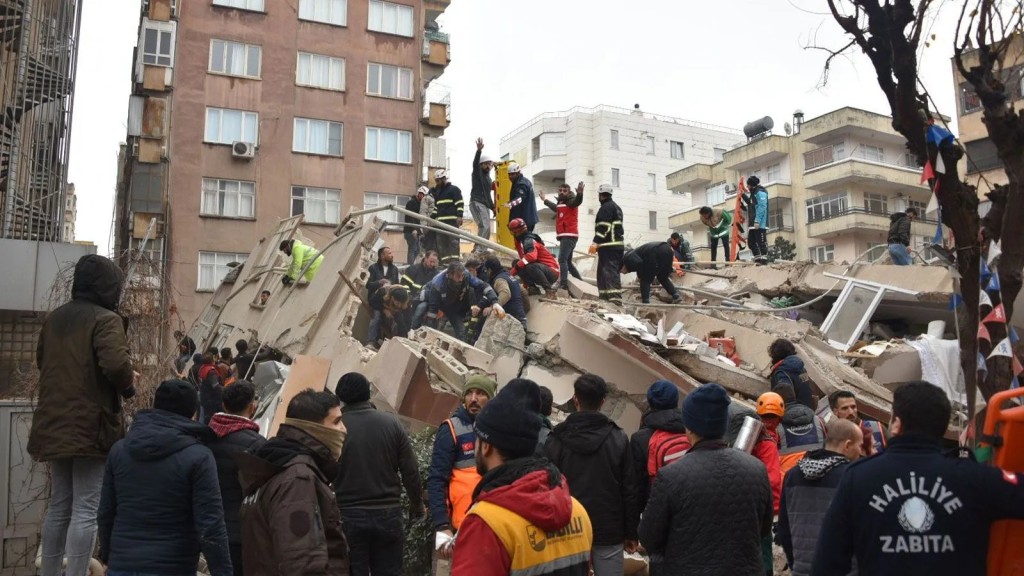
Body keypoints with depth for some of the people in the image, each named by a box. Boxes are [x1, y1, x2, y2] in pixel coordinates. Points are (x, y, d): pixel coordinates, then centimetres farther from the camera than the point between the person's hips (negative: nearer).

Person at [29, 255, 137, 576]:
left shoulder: (54, 318, 13)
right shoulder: (106, 319, -12)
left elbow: (42, 362, 22)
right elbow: (115, 364, -25)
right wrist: (129, 385, -7)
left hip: (54, 425, 8)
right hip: (91, 426, -8)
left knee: (58, 505, 17)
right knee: (86, 509, -4)